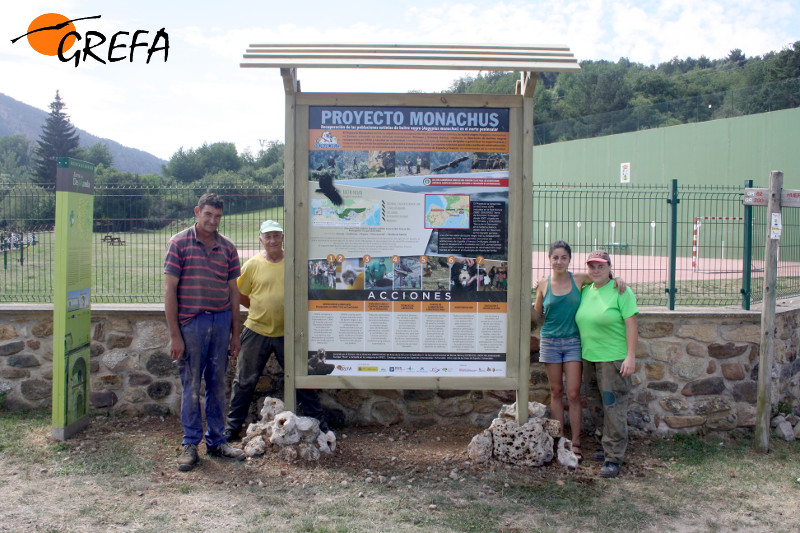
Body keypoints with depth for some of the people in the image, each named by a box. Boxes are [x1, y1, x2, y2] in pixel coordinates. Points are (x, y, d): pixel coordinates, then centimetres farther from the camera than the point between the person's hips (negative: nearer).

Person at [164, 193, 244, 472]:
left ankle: (216, 440, 22)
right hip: (190, 323, -3)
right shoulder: (179, 243, -1)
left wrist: (235, 333, 10)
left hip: (221, 322, 3)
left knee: (218, 384, 10)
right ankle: (190, 444, 16)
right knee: (191, 386, 3)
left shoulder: (227, 248, 10)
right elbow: (169, 290, -4)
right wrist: (174, 335, -9)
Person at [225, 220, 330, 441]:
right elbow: (240, 296, 7)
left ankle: (320, 427, 18)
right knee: (244, 381, 11)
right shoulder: (252, 265, -2)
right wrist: (262, 310, 4)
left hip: (287, 332, 0)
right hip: (256, 331, 0)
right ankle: (232, 427, 28)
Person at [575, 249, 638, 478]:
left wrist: (631, 357, -17)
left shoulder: (621, 291, -9)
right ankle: (610, 447, 31)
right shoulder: (585, 291, 10)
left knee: (614, 407, -5)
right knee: (596, 407, 15)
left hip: (613, 359, -7)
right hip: (589, 358, 7)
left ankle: (613, 458, 2)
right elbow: (581, 322, 26)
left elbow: (631, 324, -11)